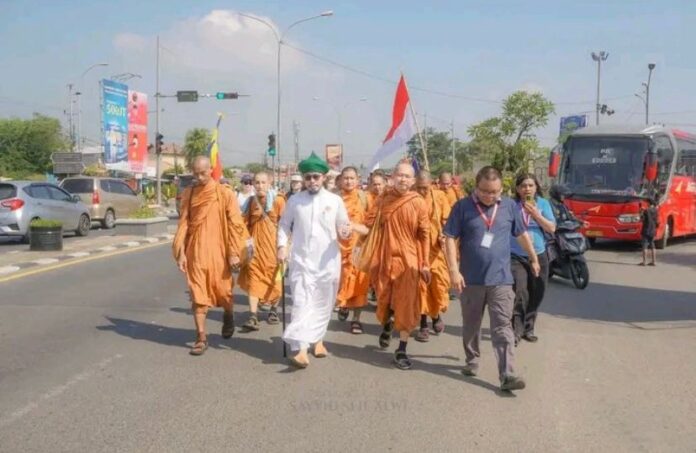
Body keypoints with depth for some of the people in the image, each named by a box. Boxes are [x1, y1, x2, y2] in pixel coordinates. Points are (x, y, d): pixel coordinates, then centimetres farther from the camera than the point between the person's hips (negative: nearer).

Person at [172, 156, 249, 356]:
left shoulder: (225, 194, -5)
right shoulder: (188, 194, 3)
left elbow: (235, 224, -4)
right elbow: (183, 224, 4)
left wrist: (234, 252, -9)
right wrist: (180, 252, -2)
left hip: (218, 252, -2)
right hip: (196, 252, 2)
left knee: (222, 290, 6)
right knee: (198, 294, 1)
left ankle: (228, 316, 38)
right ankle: (201, 338, 7)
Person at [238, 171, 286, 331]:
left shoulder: (278, 201, -8)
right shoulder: (251, 201, 4)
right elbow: (245, 223, 13)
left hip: (272, 245, -2)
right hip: (255, 245, 3)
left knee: (273, 278, 10)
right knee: (253, 280, -5)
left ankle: (274, 310, 31)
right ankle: (253, 317, -9)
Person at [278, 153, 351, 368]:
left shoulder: (335, 200, 1)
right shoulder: (294, 200, 3)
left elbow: (344, 227, 6)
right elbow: (284, 225, 11)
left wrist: (345, 232, -16)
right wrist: (282, 246, -1)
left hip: (328, 261, 1)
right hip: (302, 260, -1)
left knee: (323, 303, 11)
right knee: (302, 302, -10)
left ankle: (317, 339, 32)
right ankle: (301, 349, -16)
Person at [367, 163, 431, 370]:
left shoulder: (418, 203, -6)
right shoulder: (384, 199, 2)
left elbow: (425, 234, -3)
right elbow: (371, 223, 3)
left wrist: (424, 263, -4)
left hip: (408, 260, -2)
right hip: (385, 258, 2)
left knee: (406, 305, -2)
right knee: (384, 300, 14)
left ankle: (402, 350, 7)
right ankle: (387, 326, 47)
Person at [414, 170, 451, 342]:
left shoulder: (440, 197, -4)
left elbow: (446, 221, 2)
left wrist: (444, 236, -15)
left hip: (436, 249, 1)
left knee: (439, 284, 5)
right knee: (420, 286, 2)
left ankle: (436, 315, 32)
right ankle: (423, 325, 11)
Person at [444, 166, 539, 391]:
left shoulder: (510, 206, 0)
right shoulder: (463, 207, -6)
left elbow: (522, 234, 15)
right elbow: (450, 238, -6)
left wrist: (534, 259, 26)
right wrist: (454, 269, -14)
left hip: (501, 279, 0)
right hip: (471, 278, 0)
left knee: (502, 328, -4)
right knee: (471, 325, 15)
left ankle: (507, 375, -6)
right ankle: (472, 360, 35)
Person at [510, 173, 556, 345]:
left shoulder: (543, 204, 3)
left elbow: (552, 228, -3)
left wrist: (535, 214, -13)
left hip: (539, 255, 3)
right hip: (516, 256, -3)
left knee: (535, 296, 9)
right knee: (521, 294, -17)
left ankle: (528, 328, 24)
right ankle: (516, 331, -11)